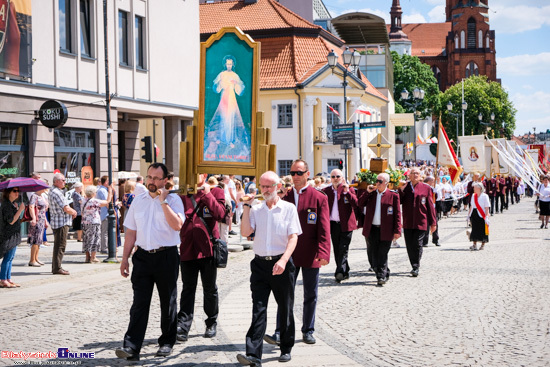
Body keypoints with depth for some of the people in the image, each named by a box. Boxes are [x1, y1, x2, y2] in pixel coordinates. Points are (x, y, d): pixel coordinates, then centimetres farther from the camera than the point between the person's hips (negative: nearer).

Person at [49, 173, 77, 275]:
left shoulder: (54, 191, 18)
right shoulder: (56, 193, -17)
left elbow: (66, 207, 23)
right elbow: (66, 208, -21)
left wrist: (72, 211, 6)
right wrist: (73, 212, -2)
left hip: (58, 223, 11)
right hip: (61, 223, -11)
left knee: (58, 245, 16)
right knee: (60, 245, -8)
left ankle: (56, 267, 22)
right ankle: (57, 268, -7)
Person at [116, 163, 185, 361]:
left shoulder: (173, 200, -2)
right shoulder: (138, 201, 10)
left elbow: (177, 225, -19)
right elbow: (131, 232, 13)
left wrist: (163, 201, -17)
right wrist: (125, 258, 9)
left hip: (166, 256, -2)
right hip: (143, 256, 2)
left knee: (168, 302, 10)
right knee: (139, 303, -5)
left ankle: (166, 343, 23)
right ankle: (131, 347, -9)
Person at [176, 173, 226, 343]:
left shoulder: (216, 192, 4)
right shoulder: (183, 195, 13)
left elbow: (220, 214, -12)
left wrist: (207, 194, -13)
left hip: (208, 248, -2)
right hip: (188, 249, 2)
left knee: (210, 289, 9)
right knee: (188, 288, -5)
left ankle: (212, 323, 25)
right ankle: (182, 326, -11)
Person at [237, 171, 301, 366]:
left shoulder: (288, 208, 1)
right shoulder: (256, 209, 9)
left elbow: (293, 237, -7)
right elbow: (245, 232, -3)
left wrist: (283, 260, -20)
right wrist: (246, 207, -5)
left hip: (281, 264, -1)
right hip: (260, 264, 2)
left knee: (285, 308, 9)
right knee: (258, 309, -6)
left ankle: (286, 349, 24)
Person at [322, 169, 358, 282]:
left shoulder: (349, 190, 1)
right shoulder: (326, 191, 9)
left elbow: (356, 205, -12)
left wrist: (347, 192, -21)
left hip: (345, 225, -4)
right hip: (333, 225, 4)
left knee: (343, 250, -11)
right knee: (337, 251, 8)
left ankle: (340, 272, -16)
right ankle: (345, 273, 18)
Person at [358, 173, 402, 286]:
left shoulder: (393, 196, -1)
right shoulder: (371, 193, 11)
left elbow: (397, 214, -2)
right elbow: (360, 205, 6)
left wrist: (397, 230, -8)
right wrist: (367, 192, -3)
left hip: (385, 230, -4)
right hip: (371, 229, 4)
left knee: (382, 254, -4)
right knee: (374, 254, 9)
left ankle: (382, 276, 2)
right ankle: (384, 274, 24)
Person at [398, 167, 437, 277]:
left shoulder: (426, 188, 5)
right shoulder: (404, 187, 9)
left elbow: (430, 206, 6)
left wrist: (433, 222, 4)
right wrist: (401, 190, -12)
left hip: (421, 222, -2)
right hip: (407, 222, 2)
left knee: (417, 244, -8)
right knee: (409, 245, 5)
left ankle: (416, 267, -1)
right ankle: (414, 266, 18)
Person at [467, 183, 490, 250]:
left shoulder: (484, 196, -7)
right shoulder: (473, 196, 12)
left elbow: (487, 208, -10)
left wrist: (486, 217, -16)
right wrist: (469, 214, 15)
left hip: (481, 216, -5)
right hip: (474, 215, 5)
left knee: (482, 230, 1)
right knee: (474, 229, 3)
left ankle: (483, 245, 15)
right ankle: (474, 245, 7)